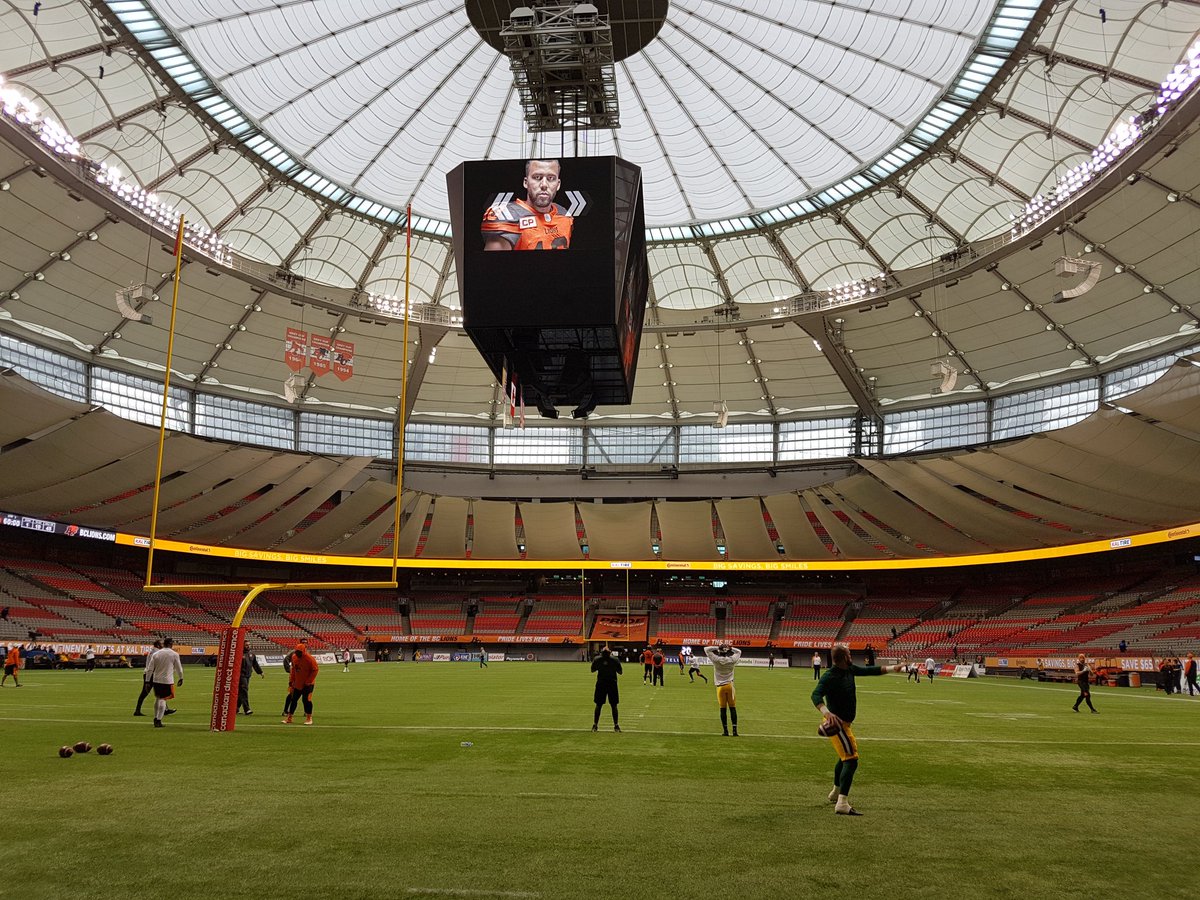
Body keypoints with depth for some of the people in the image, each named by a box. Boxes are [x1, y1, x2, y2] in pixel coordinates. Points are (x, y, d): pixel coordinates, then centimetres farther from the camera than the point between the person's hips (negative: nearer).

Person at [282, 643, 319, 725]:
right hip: (297, 683, 6)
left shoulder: (309, 658, -19)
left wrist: (307, 682, -17)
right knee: (293, 699, 10)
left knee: (306, 699, -9)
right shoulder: (294, 657, 0)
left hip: (307, 684, -6)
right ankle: (289, 718, 20)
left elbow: (315, 670, -16)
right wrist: (291, 681, 7)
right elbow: (293, 669, 12)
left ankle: (309, 718, 4)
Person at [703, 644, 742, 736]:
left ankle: (725, 731, 6)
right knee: (733, 709, 3)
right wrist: (730, 648, 6)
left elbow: (706, 649, 2)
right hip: (730, 685, 1)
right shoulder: (732, 660, -3)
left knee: (723, 710, 4)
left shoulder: (716, 660, -8)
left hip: (720, 687, -1)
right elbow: (739, 652, 18)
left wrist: (717, 648, 1)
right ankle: (735, 730, 1)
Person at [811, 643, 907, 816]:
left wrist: (892, 668, 17)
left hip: (845, 722, 10)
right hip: (837, 723, -10)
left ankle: (836, 793, 47)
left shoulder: (849, 669, 2)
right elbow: (816, 694, -38)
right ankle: (842, 805, -21)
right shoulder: (830, 677, -25)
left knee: (844, 757, 27)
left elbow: (869, 670, 17)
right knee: (851, 761, -16)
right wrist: (827, 713, -54)